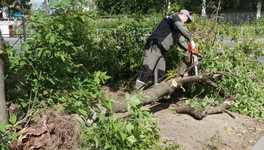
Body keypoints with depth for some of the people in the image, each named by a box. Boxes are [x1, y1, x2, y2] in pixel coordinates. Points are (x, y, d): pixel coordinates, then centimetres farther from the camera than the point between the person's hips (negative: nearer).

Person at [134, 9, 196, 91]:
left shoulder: (177, 31, 25)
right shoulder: (174, 17, -2)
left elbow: (181, 41, 26)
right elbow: (181, 27, -21)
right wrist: (191, 40, -21)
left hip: (160, 52, 10)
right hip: (154, 47, -10)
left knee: (160, 74, 7)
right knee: (147, 70, -13)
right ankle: (136, 92, -11)